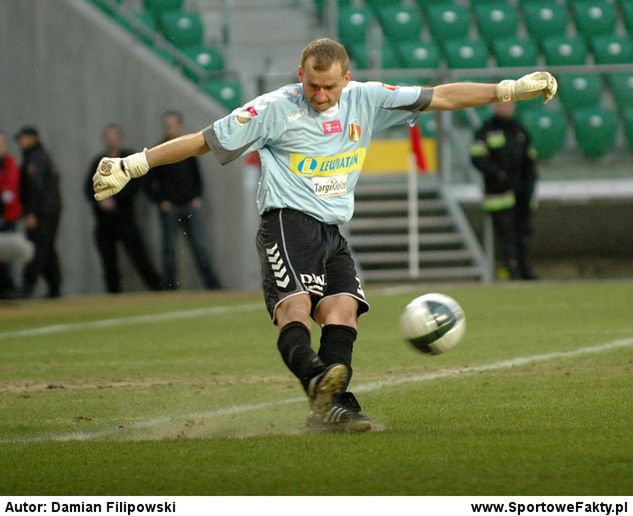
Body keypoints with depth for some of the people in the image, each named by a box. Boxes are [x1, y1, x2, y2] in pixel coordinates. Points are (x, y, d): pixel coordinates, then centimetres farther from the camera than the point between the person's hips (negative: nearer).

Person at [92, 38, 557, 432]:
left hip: (333, 232, 6)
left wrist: (512, 89, 9)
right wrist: (131, 166, 1)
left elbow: (442, 97, 11)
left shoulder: (366, 100, 8)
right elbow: (203, 141, 2)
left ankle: (329, 408, -25)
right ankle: (318, 377, -52)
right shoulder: (275, 110, -3)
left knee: (343, 309, -14)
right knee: (294, 303, -26)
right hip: (287, 221, -5)